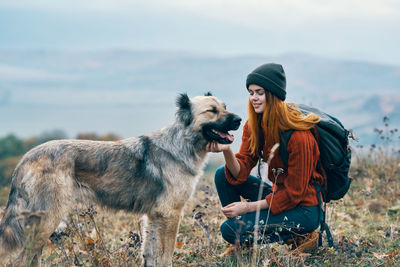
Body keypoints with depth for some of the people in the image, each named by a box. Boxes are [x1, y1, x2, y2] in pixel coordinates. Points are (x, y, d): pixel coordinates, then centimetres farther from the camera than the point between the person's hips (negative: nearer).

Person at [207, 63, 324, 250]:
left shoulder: (298, 134, -23)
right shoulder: (253, 125, -1)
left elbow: (294, 192, -20)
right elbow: (240, 173, -6)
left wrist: (248, 207, -19)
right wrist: (226, 151, -27)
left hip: (303, 208, -8)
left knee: (231, 230, -19)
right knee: (223, 175, -2)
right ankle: (239, 246, 6)